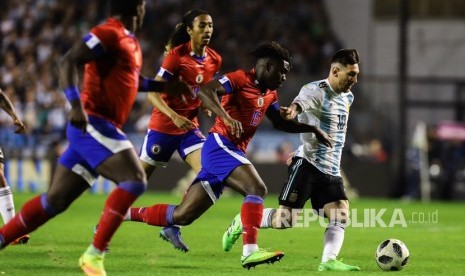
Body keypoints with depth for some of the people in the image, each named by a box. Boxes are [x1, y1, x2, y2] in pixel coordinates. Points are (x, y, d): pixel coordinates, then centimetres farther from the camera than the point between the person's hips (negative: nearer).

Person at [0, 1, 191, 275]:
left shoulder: (129, 41, 19)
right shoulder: (109, 33, -11)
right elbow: (68, 62, -20)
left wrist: (164, 86, 31)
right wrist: (76, 105, -31)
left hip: (100, 128, 10)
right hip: (93, 123, -10)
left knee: (56, 200, 8)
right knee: (135, 179, -19)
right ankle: (95, 254, -18)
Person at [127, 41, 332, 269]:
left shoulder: (269, 94, 19)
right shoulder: (241, 79, -8)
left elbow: (280, 123, 32)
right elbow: (205, 90, -21)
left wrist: (312, 129, 22)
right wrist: (227, 117, -34)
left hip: (231, 152, 9)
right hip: (220, 145, -9)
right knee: (257, 188, -26)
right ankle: (250, 251, -33)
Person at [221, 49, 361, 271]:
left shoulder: (347, 97, 14)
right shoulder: (316, 90, -12)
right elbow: (302, 100, -37)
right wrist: (293, 110, -58)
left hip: (331, 171, 8)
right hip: (307, 164, -8)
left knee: (341, 217, -10)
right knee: (285, 219, -10)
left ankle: (328, 261, -15)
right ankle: (242, 222, 12)